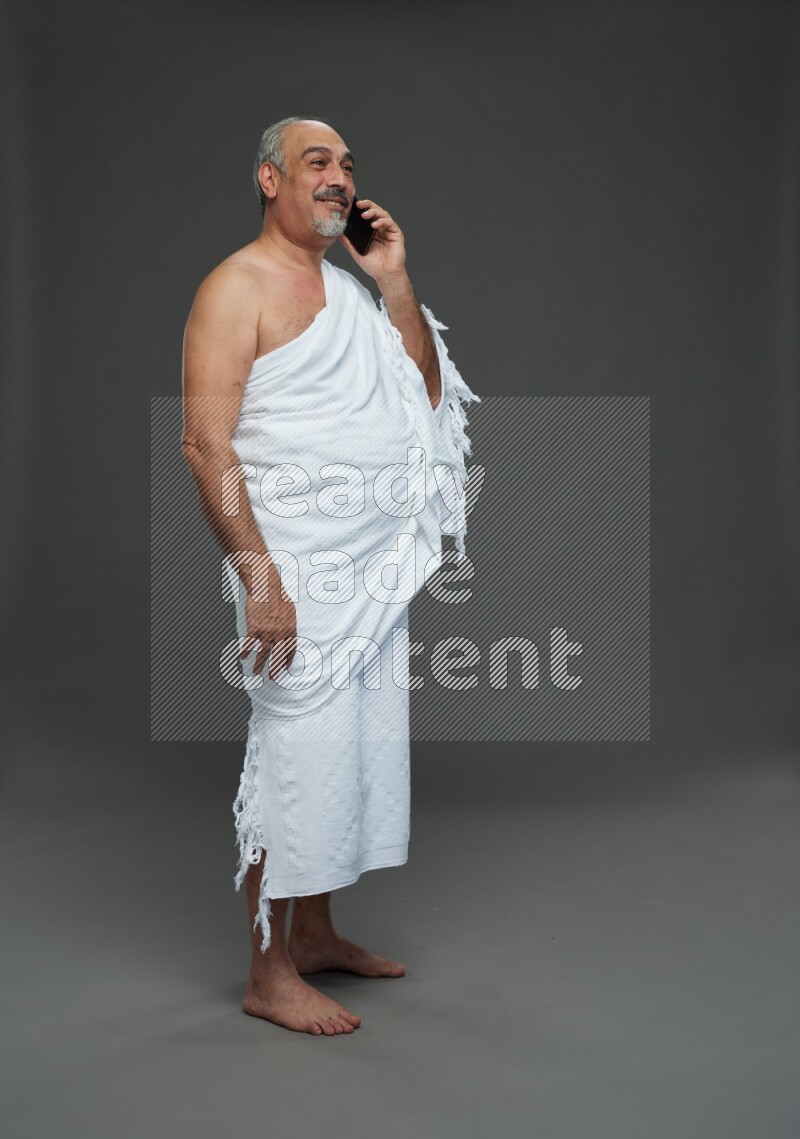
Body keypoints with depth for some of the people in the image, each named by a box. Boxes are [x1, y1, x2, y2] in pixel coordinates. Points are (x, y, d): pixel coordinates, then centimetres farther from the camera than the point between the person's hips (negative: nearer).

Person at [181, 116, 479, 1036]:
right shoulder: (239, 287, -8)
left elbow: (429, 393, 13)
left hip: (378, 564, 8)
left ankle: (315, 934, 30)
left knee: (360, 744, 13)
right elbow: (205, 442, -16)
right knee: (299, 753, -4)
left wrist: (395, 284, 3)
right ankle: (269, 974, 11)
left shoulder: (352, 283, 17)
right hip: (298, 565, -8)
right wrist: (258, 574, -22)